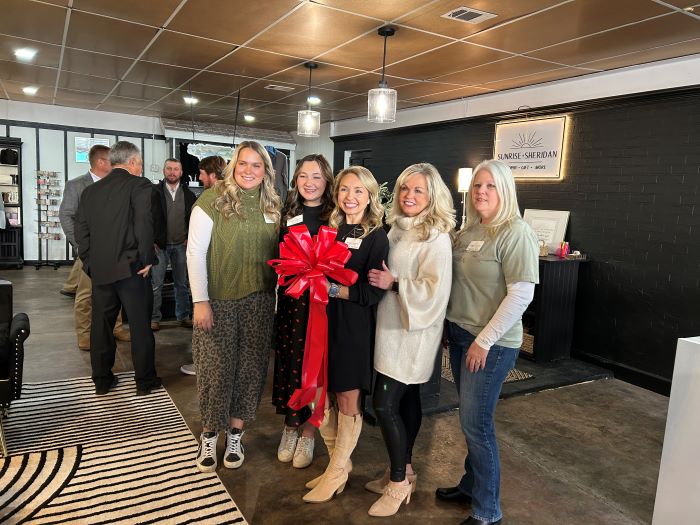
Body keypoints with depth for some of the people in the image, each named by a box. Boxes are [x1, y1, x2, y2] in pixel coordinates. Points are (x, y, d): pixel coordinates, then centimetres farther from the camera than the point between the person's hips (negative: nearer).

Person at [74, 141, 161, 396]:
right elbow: (145, 224, -17)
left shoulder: (90, 190, 10)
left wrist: (89, 262, 14)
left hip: (99, 270, 5)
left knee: (101, 326, 14)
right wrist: (146, 259, -8)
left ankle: (102, 380, 26)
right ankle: (145, 380, 15)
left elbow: (81, 230, 9)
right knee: (140, 326, 6)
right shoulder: (140, 185, -7)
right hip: (131, 268, -5)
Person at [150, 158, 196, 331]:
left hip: (181, 245, 3)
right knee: (156, 284, 0)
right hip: (159, 245, -2)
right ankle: (154, 318, 9)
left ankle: (183, 316, 18)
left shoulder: (188, 194, 5)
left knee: (182, 283, 9)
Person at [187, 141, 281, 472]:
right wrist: (200, 301, -12)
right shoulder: (213, 199, -8)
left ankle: (235, 435, 27)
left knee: (251, 368, 9)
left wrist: (278, 296, 7)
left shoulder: (272, 205, 5)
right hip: (218, 300, -3)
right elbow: (195, 252, -9)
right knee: (217, 370, 4)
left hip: (259, 301, 4)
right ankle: (209, 436, 26)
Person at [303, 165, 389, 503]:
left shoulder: (376, 237, -6)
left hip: (354, 326, -5)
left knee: (348, 401, 7)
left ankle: (337, 472, 27)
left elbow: (372, 292, -14)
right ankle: (339, 463, 31)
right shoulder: (331, 229, 9)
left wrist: (331, 289, -17)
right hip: (324, 320, 6)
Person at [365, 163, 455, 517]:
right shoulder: (396, 228, 10)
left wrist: (393, 284, -21)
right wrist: (383, 279, 6)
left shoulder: (436, 238, -15)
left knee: (384, 404, -6)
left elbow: (434, 289, -23)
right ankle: (403, 472, 31)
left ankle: (399, 482, 13)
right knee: (405, 400, 17)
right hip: (393, 327, 8)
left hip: (412, 331, -8)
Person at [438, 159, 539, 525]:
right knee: (470, 419, 17)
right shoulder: (469, 230, 9)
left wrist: (484, 341, -17)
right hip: (459, 335, 7)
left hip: (492, 343, -7)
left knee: (476, 423, 0)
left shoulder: (515, 233, -13)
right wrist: (451, 327, 11)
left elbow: (521, 295, -19)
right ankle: (471, 485, 35)